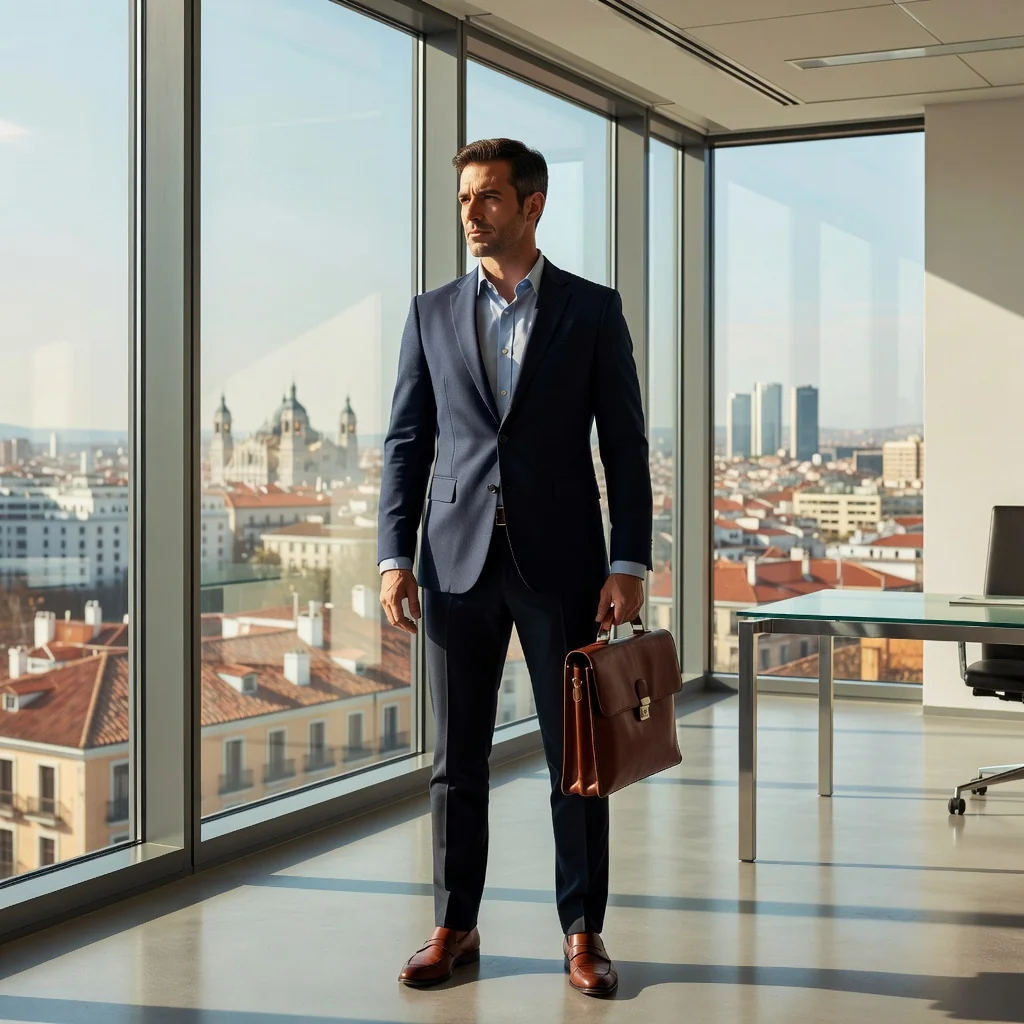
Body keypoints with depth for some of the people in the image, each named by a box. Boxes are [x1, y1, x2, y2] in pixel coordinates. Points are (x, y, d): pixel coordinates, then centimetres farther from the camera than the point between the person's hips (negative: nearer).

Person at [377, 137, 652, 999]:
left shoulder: (593, 309, 3)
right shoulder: (432, 313, 9)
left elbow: (625, 445, 0)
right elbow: (407, 443, 7)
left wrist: (629, 564, -8)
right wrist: (395, 557, -2)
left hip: (560, 562, -2)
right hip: (458, 561, 2)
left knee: (576, 756, 4)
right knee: (457, 758, 7)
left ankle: (583, 932, 16)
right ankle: (455, 928, 19)